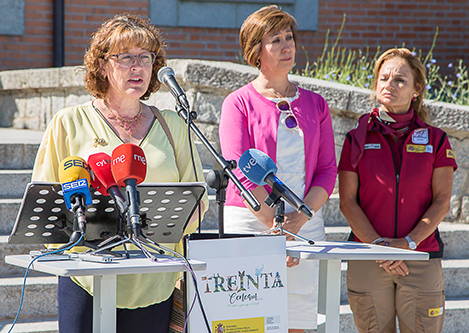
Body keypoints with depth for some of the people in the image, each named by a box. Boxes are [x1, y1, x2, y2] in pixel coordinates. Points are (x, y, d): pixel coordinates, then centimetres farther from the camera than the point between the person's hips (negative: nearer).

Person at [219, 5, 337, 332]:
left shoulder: (315, 104, 13)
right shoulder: (239, 103, 1)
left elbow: (327, 171, 8)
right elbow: (240, 171, -7)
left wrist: (298, 218, -7)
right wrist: (276, 222, -14)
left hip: (306, 223, 4)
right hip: (250, 222, -3)